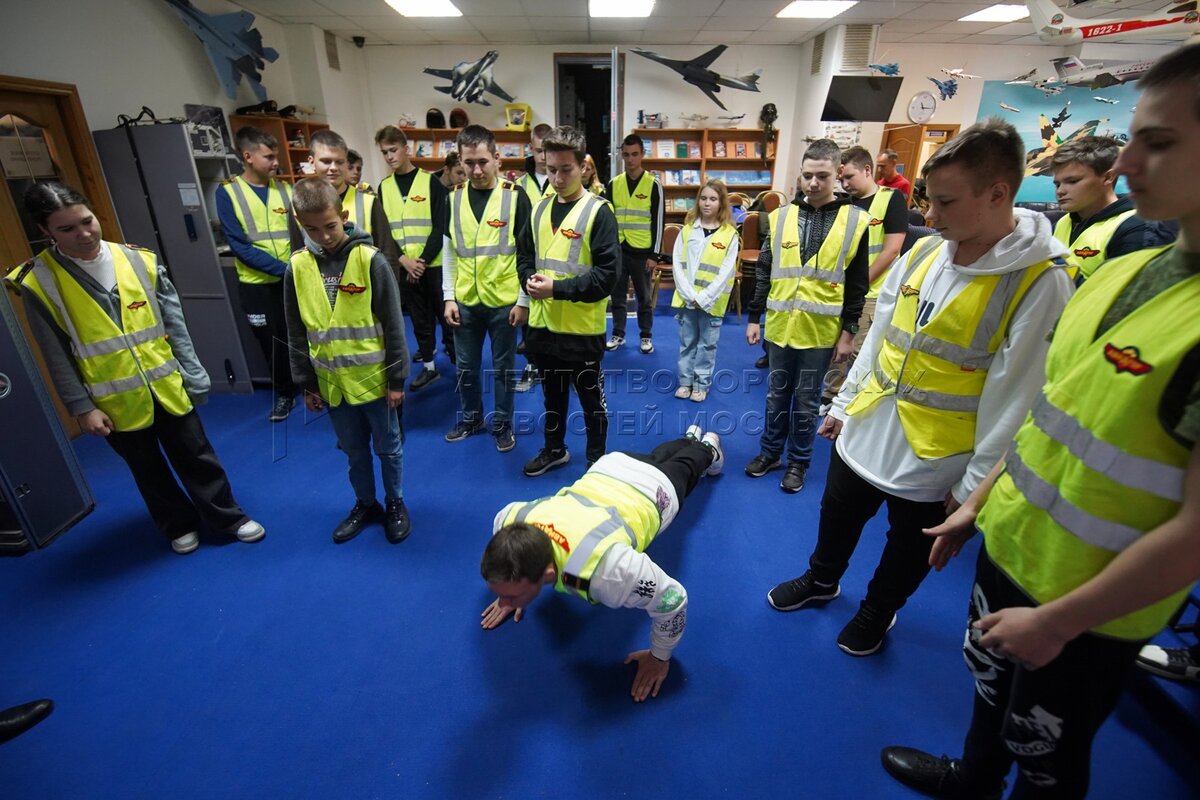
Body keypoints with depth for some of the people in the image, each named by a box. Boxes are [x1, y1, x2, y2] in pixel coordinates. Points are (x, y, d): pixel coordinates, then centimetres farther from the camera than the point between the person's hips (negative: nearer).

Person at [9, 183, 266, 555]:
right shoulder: (38, 283, -8)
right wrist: (81, 407, -8)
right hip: (116, 401, -1)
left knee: (196, 457, 12)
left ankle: (227, 516, 28)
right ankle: (179, 525, 36)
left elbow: (175, 325, 0)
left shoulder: (139, 261, -4)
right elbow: (57, 358, -6)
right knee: (149, 470, 17)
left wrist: (192, 373, -1)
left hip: (168, 387, 1)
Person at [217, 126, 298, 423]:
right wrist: (285, 269, -23)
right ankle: (284, 393, 31)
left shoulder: (284, 189, 1)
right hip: (257, 285, -1)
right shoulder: (227, 193, -6)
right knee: (273, 343, 12)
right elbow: (240, 247, -13)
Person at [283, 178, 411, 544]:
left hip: (374, 378, -3)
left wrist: (396, 379, -9)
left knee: (388, 447, 13)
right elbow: (297, 334, 6)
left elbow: (393, 326, -10)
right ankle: (365, 504, 39)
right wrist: (306, 384, 7)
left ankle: (395, 503, 34)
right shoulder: (297, 267, -1)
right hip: (332, 382, 3)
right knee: (354, 450, 19)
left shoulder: (370, 260, -12)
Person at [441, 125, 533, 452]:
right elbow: (448, 252, 8)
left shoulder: (515, 197, -6)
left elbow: (527, 253, -5)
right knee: (466, 367, 15)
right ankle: (471, 417, 36)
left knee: (503, 367, 10)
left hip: (504, 301, -3)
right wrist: (448, 296, 3)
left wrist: (524, 300, -8)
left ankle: (502, 424, 28)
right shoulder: (453, 198, 4)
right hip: (465, 301, 4)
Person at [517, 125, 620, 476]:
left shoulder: (598, 211, -10)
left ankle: (596, 460, 29)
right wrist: (529, 279, -4)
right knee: (552, 394, 21)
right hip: (543, 323, 6)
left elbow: (606, 275, -17)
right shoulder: (540, 209, 9)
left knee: (591, 399, 10)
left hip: (582, 327, -6)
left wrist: (557, 288, -21)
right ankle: (555, 449, 41)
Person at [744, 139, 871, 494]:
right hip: (780, 325, 2)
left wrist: (849, 332, -4)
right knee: (777, 393, 14)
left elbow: (857, 285, -1)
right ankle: (770, 451, 32)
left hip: (822, 330, -2)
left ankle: (798, 461, 26)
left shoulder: (854, 220, -3)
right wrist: (754, 318, 4)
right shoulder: (780, 217, 4)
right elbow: (763, 273, 7)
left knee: (806, 400, 9)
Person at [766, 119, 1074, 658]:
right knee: (838, 516, 23)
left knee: (909, 546, 19)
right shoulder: (923, 251, -1)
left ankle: (877, 613, 46)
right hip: (865, 430, 5)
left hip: (934, 456, -5)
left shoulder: (1041, 283, -18)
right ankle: (820, 581, 50)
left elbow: (1015, 398, -16)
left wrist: (975, 483, -12)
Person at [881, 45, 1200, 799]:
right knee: (989, 684, 30)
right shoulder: (1118, 272, -2)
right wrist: (979, 501, 12)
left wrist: (1057, 620, -17)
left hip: (1090, 608, -7)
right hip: (1010, 544, 7)